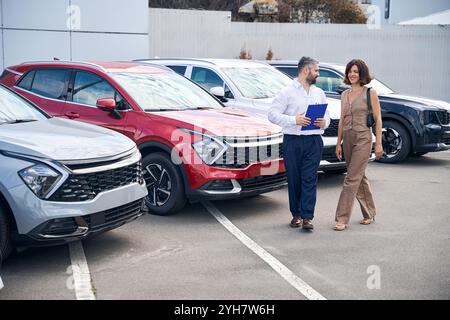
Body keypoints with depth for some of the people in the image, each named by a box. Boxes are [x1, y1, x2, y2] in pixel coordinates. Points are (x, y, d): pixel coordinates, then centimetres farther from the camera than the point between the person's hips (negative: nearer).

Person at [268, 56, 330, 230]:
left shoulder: (319, 93, 17)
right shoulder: (287, 92, 0)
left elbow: (327, 115, 21)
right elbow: (272, 114, -7)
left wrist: (324, 122, -3)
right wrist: (294, 120, -18)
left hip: (314, 141, 3)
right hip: (292, 140, -2)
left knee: (310, 179, -5)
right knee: (294, 179, 4)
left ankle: (307, 217, -6)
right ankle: (296, 215, 17)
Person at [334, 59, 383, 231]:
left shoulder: (370, 93, -3)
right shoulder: (344, 94, 12)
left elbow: (377, 119, -4)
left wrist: (378, 143, -8)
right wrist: (338, 143, 11)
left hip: (363, 138, -6)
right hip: (348, 138, 6)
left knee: (352, 179, -10)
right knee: (359, 178, 14)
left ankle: (342, 219, -9)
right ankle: (369, 213, 27)